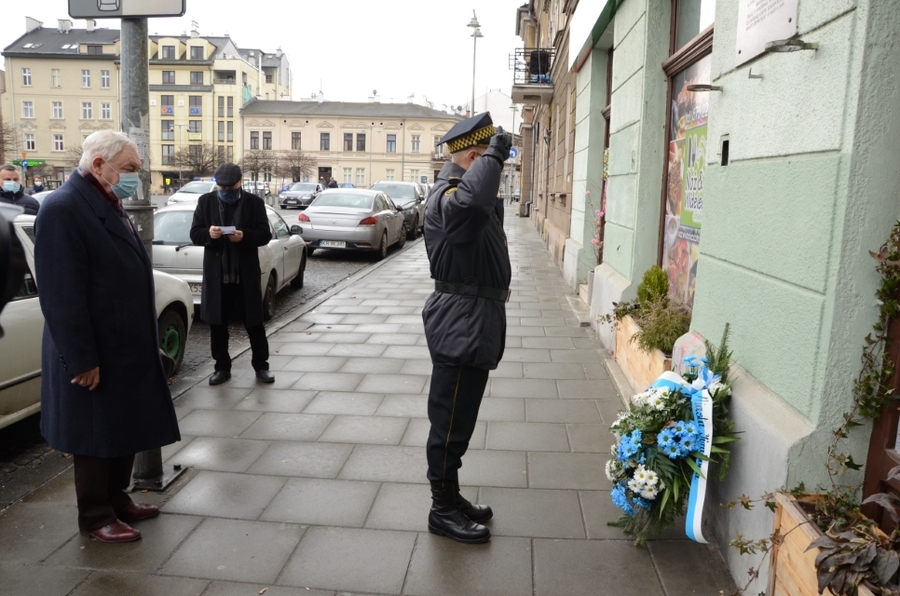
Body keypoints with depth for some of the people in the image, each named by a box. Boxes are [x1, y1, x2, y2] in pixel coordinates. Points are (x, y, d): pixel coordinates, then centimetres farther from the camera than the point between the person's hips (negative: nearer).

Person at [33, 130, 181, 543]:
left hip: (127, 349, 9)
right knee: (96, 438, 7)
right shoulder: (63, 208, -18)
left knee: (124, 431, 19)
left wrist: (144, 345, 16)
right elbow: (62, 295, -22)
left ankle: (117, 501, 35)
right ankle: (95, 517, 23)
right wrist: (82, 361, -21)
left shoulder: (108, 205, 12)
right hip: (95, 355, -9)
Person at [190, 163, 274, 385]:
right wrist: (208, 233, -20)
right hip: (216, 274, 2)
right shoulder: (205, 201, 5)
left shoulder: (254, 202, 0)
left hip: (246, 274, -2)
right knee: (217, 324, 9)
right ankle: (222, 367, 22)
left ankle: (261, 366, 19)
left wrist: (245, 236, -23)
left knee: (254, 322, 6)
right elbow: (194, 234, 2)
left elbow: (265, 235, -4)